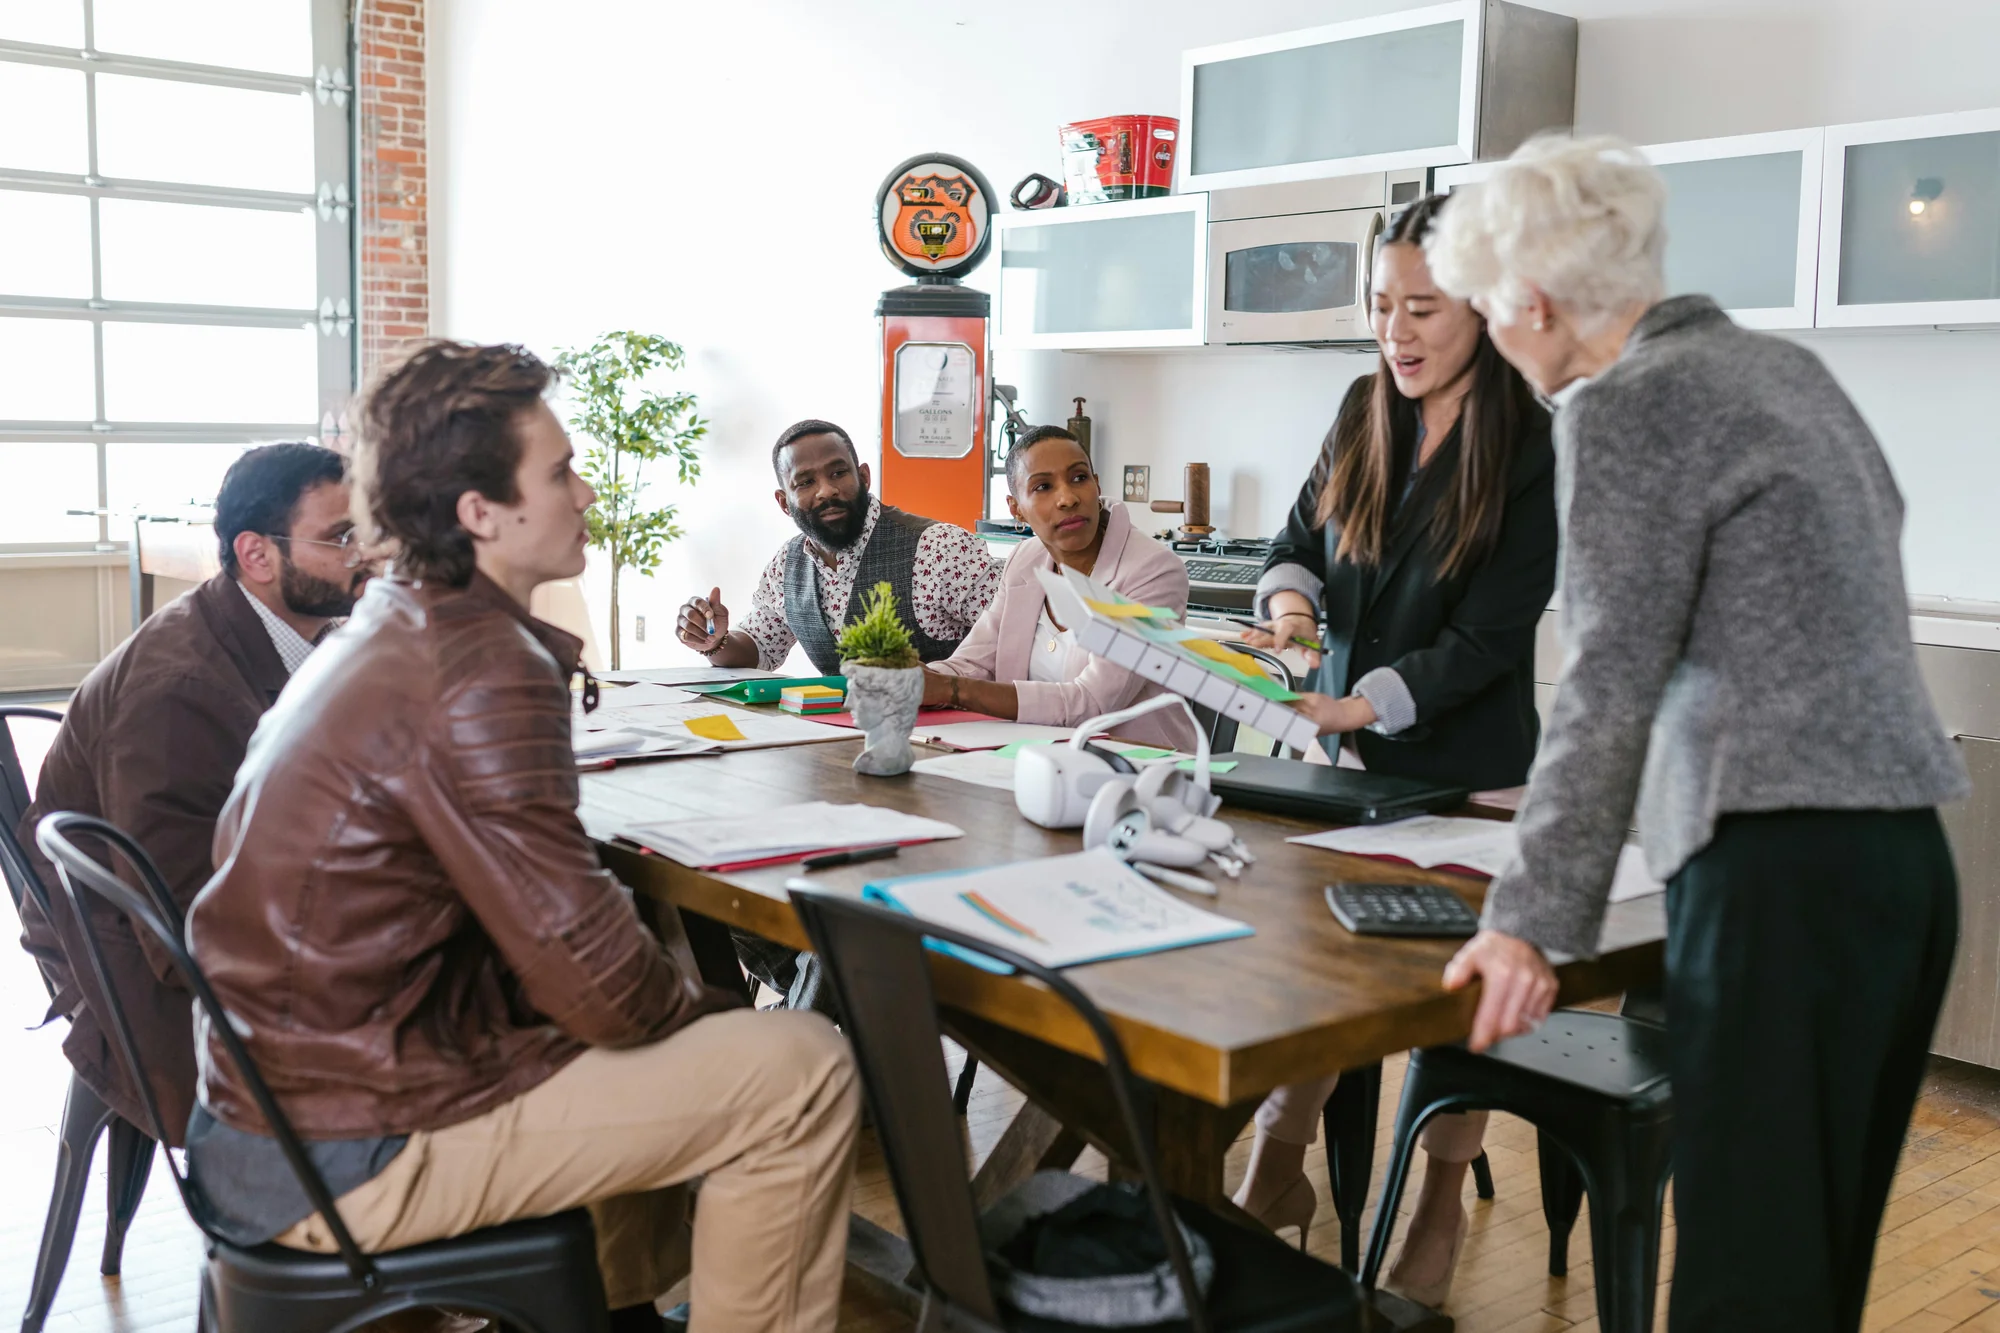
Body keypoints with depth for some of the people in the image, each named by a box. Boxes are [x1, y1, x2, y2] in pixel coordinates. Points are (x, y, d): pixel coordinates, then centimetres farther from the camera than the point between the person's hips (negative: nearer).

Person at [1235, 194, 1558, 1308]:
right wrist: (1290, 602, -12)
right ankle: (1276, 1177, 17)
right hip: (1354, 759, 5)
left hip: (1468, 772, -4)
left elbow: (1488, 638, -18)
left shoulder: (1535, 452, -14)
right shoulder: (1367, 416, 1)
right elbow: (1299, 540, 11)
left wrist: (1363, 704, -28)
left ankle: (1443, 1213, 21)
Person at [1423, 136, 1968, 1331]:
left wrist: (1534, 921, -10)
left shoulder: (1625, 407, -9)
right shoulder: (1789, 369, 16)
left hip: (1785, 872, -9)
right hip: (1906, 859, 9)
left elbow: (1608, 689, -13)